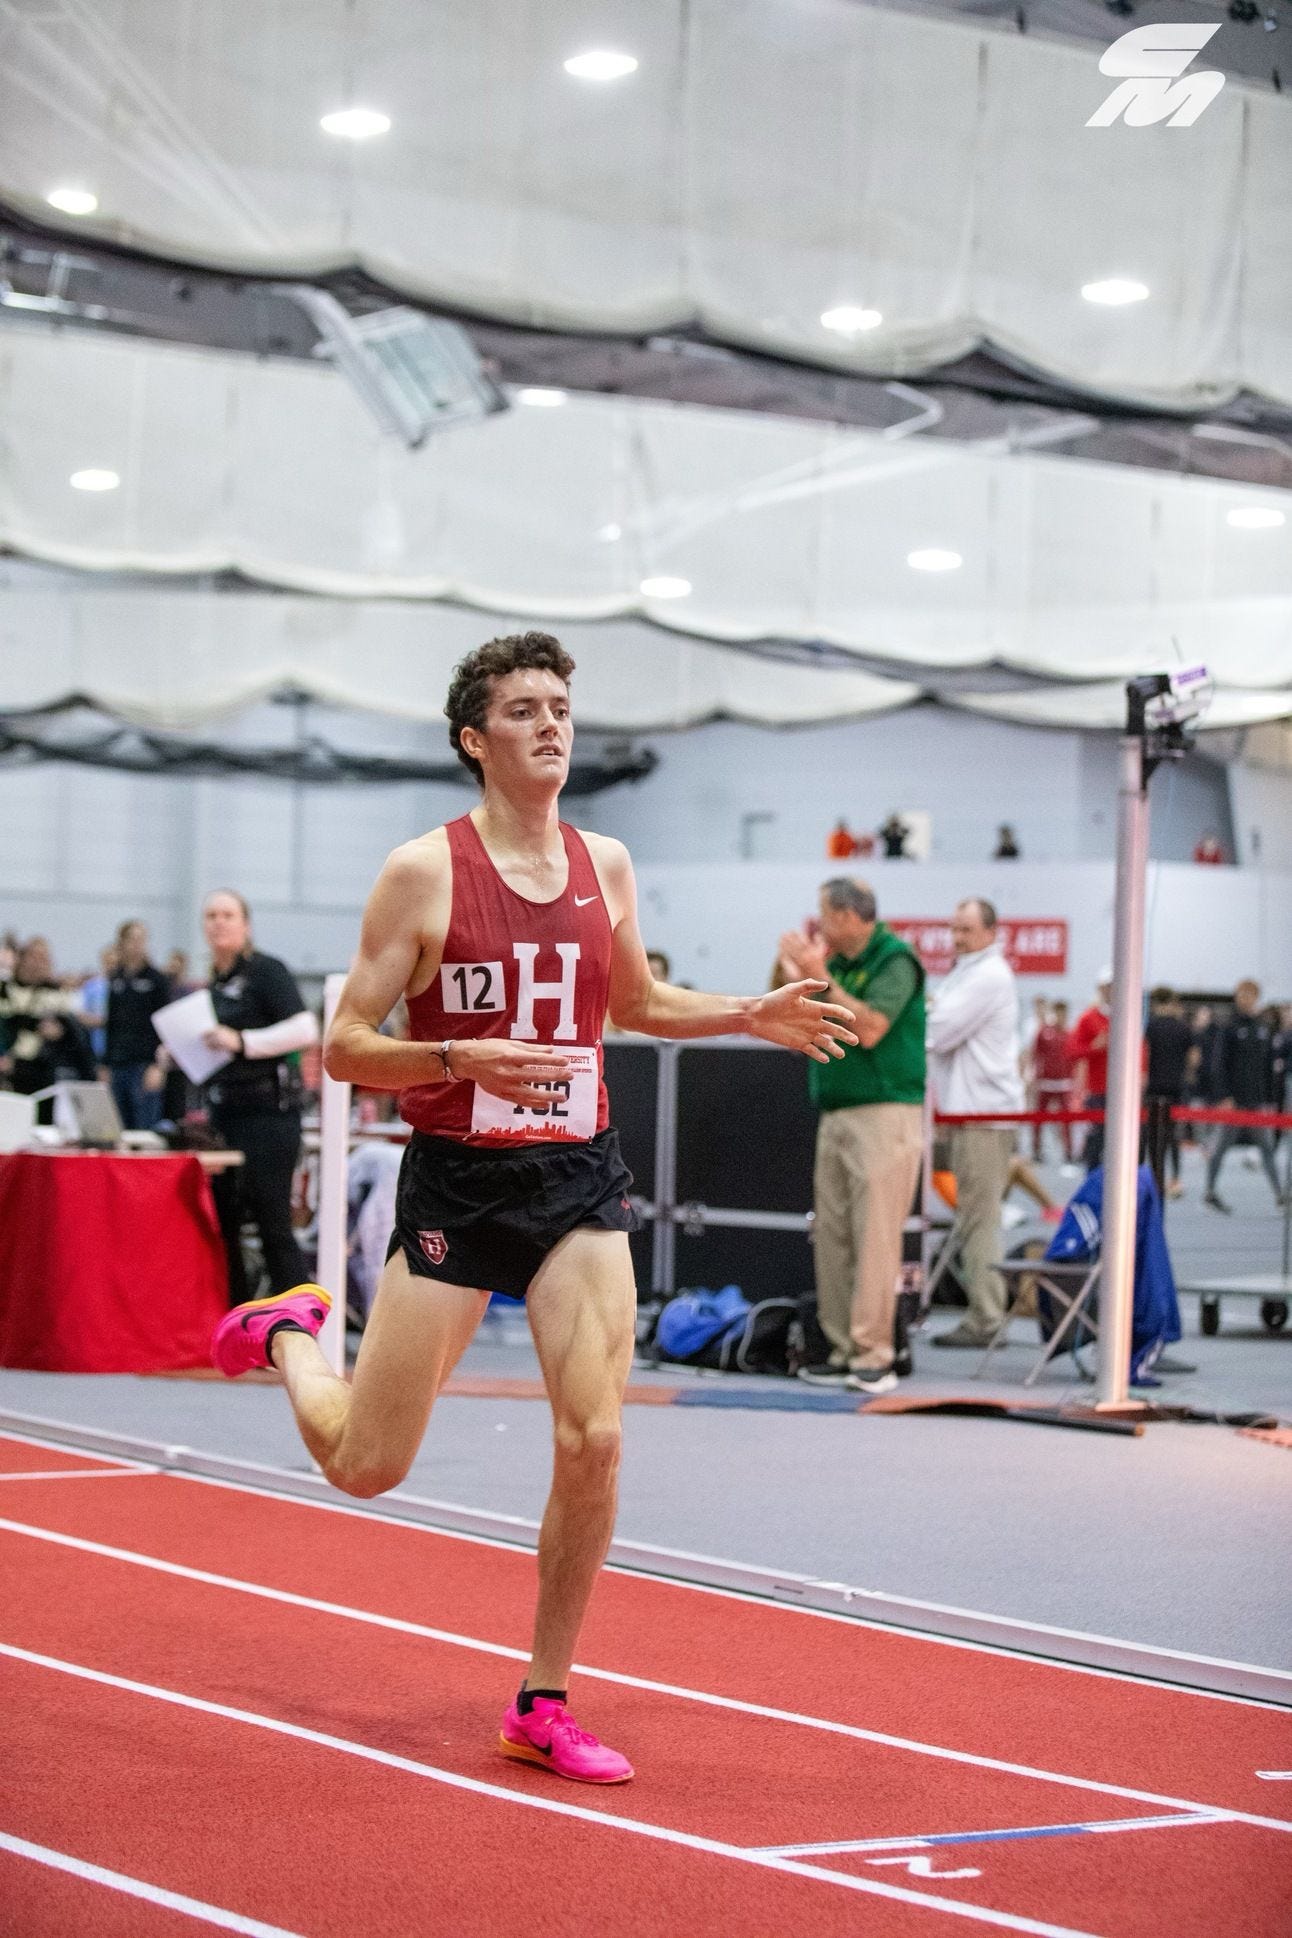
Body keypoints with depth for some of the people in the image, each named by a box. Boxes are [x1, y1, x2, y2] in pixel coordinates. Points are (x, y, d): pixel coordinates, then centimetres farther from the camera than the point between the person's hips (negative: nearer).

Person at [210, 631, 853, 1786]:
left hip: (579, 1177, 4)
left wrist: (751, 1017, 8)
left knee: (593, 1441, -10)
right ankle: (290, 1335, 38)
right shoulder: (425, 873, -10)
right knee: (367, 1468, 3)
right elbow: (345, 1047, -10)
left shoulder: (605, 866, 6)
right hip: (457, 1182, -3)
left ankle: (544, 1704, 7)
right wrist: (462, 1058, -27)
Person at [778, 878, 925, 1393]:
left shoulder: (894, 960, -7)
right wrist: (796, 974, 9)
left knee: (874, 1235, -11)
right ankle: (842, 1350, 10)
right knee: (831, 1235, 6)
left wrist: (819, 976, -15)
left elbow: (869, 1028, -18)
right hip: (835, 1114, 9)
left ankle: (873, 1356, -11)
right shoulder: (840, 962, 17)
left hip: (884, 1113, -8)